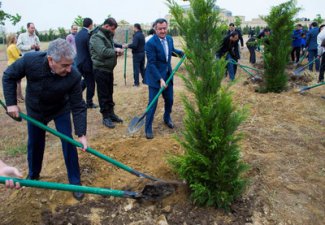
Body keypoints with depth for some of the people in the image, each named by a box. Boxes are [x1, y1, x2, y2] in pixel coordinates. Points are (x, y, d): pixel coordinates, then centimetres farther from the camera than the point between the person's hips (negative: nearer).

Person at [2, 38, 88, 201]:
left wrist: (81, 134, -30)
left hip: (61, 110, -1)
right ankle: (33, 176, 40)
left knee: (68, 143, -6)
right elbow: (8, 77, -13)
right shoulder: (30, 60, -32)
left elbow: (78, 107, -26)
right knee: (34, 144, 14)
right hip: (35, 110, 2)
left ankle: (75, 182, 11)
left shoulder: (74, 76, -34)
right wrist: (11, 103, -16)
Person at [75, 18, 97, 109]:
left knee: (86, 80, 27)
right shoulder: (88, 35, -18)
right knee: (91, 83, 5)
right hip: (87, 63, -8)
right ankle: (89, 103, 14)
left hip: (79, 62, 8)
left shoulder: (78, 34, 8)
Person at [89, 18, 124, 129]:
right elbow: (103, 52, -27)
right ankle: (106, 117, 7)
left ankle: (111, 113, 26)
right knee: (103, 94, -1)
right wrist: (115, 50, -14)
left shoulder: (108, 36, 14)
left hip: (109, 69, 9)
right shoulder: (97, 37, -15)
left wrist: (117, 51, 2)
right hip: (101, 70, -9)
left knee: (110, 93, 15)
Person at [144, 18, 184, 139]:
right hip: (155, 76, -6)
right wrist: (160, 79, -27)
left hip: (168, 75, 7)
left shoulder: (169, 39, 1)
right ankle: (148, 128, 10)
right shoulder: (150, 43, -21)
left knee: (169, 99, 16)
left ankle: (167, 118, 43)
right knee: (153, 103, -4)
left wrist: (183, 53, 6)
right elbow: (152, 64, -22)